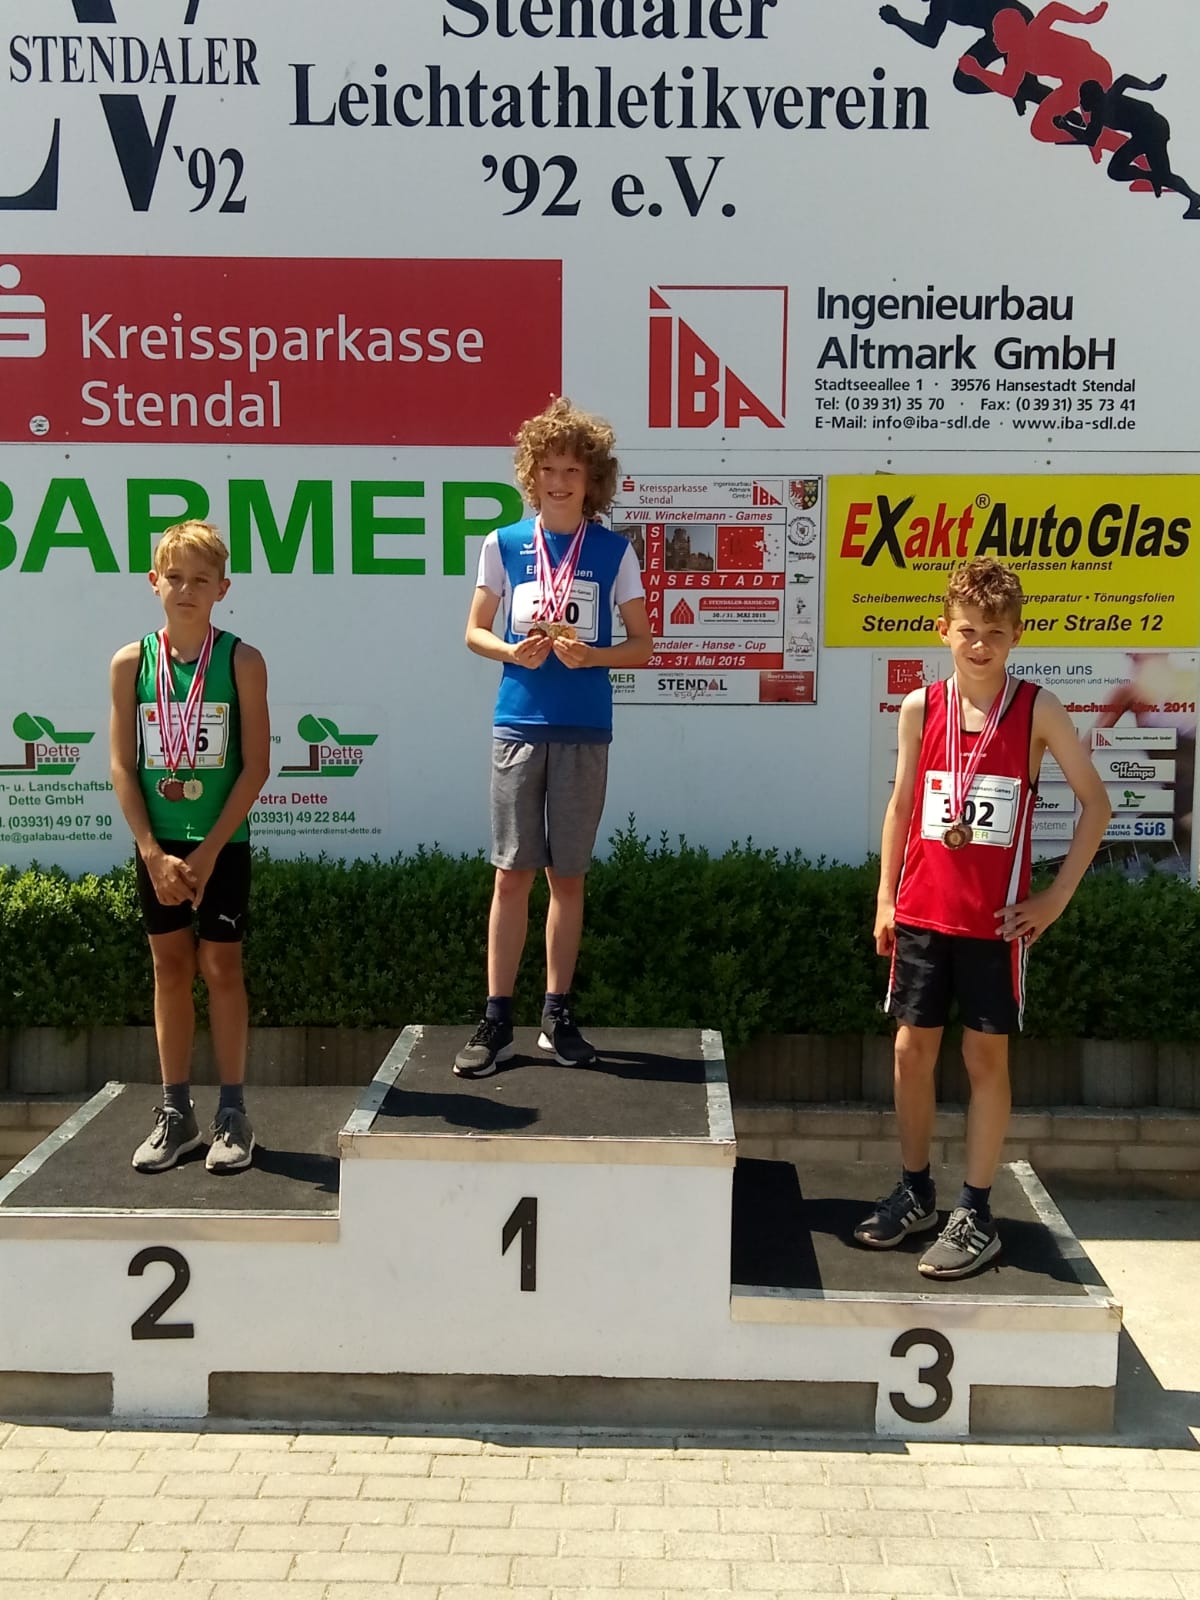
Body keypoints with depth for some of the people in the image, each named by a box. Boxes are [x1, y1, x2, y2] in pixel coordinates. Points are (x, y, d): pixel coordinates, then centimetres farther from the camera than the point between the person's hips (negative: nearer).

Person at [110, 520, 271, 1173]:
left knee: (219, 967, 1)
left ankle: (232, 1112, 11)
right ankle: (175, 1112, 18)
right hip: (157, 844, 2)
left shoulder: (241, 661, -6)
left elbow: (256, 765, -8)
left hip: (222, 843, -2)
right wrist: (154, 853, -9)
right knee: (170, 967, 8)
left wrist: (207, 852, -12)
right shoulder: (132, 662, 0)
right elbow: (122, 765, -1)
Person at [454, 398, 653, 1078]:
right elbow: (475, 632, 11)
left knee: (568, 875, 6)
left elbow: (644, 645, 5)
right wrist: (511, 651, -10)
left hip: (584, 731, 0)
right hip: (519, 723, 0)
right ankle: (498, 1021, 5)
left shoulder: (614, 550, 3)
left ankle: (558, 1014, 17)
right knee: (512, 872, 0)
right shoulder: (504, 544, 5)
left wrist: (591, 655, -14)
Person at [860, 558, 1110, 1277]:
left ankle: (976, 1215, 13)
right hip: (922, 914, 3)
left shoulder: (1037, 709, -6)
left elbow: (1096, 801, -1)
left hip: (995, 920, -3)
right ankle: (916, 1192, 26)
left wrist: (1057, 896, -5)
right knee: (913, 1048, 9)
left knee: (986, 1056, 4)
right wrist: (886, 898, 8)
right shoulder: (921, 708, 2)